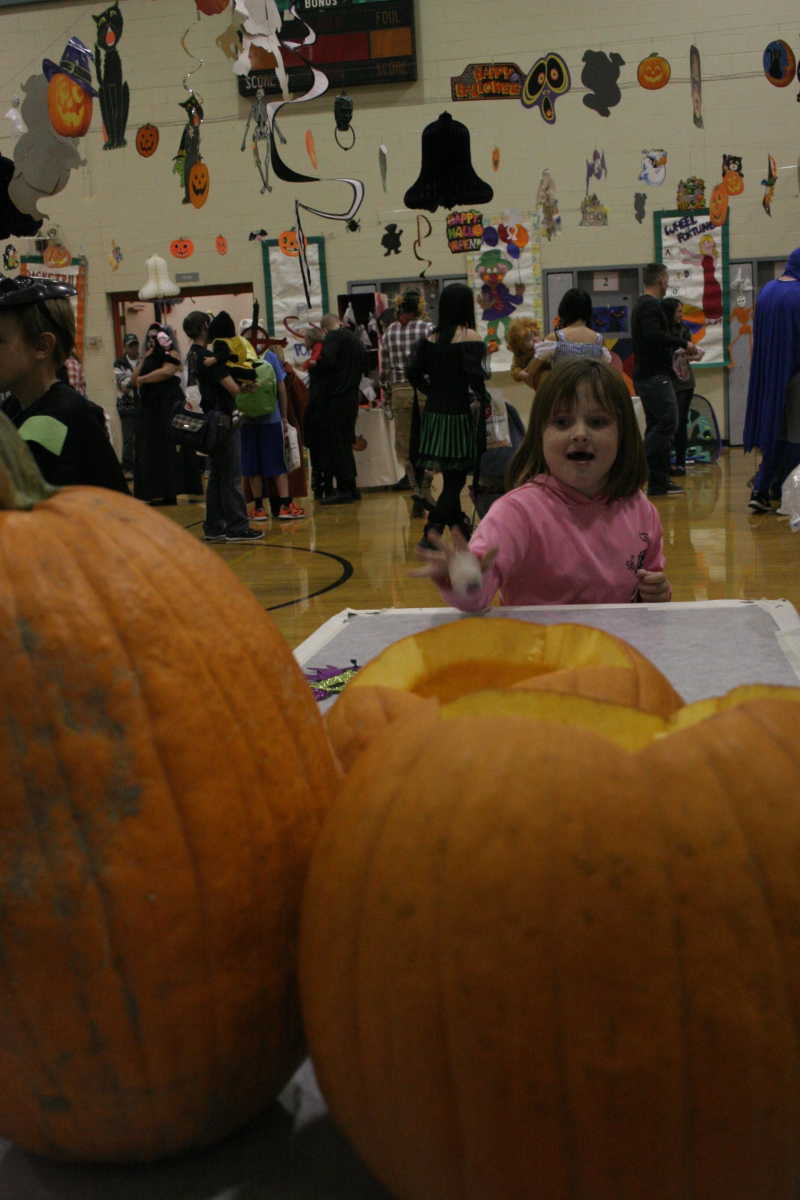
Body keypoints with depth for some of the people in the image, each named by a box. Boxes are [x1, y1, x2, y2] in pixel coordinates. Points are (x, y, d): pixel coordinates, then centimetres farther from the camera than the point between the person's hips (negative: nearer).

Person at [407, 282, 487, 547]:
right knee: (455, 478, 0)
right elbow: (474, 375, -18)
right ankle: (433, 529, -11)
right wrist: (481, 396, -2)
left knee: (451, 476, 17)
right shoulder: (469, 337, -11)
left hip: (434, 414, 6)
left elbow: (414, 373, 4)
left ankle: (458, 525, 29)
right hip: (458, 414, -6)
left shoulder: (431, 338, 6)